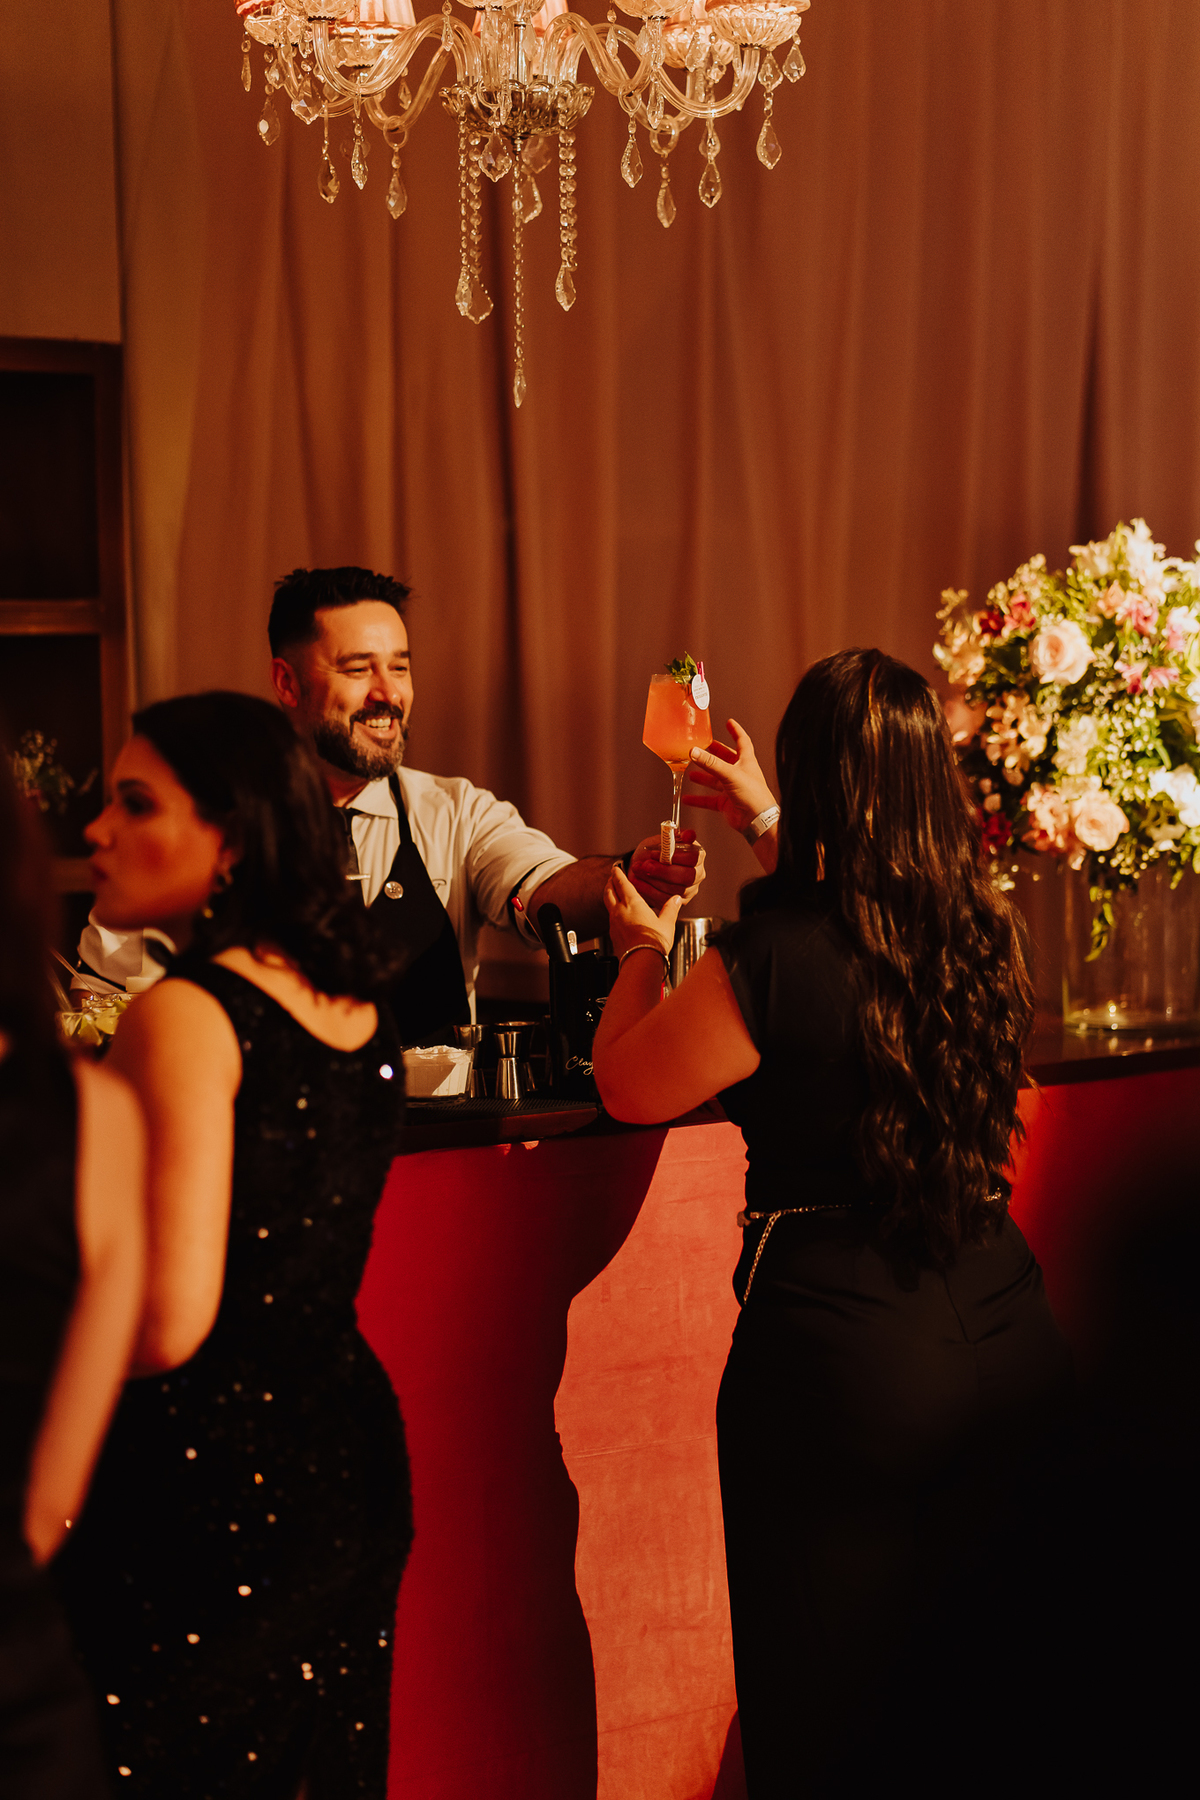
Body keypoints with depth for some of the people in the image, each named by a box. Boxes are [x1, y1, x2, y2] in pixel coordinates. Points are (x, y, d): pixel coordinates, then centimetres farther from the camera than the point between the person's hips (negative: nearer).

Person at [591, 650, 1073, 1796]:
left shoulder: (769, 962, -19)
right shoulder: (985, 934, 0)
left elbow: (624, 1086, -1)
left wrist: (643, 948, 17)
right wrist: (765, 826, 38)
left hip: (842, 1369, -6)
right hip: (1010, 1346, 6)